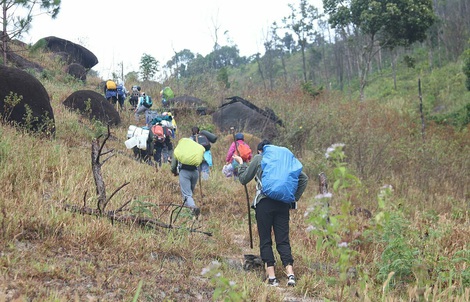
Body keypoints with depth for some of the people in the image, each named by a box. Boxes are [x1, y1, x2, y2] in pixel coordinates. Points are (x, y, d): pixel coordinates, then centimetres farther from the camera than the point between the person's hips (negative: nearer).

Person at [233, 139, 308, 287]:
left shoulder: (258, 158, 8)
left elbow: (243, 179, 12)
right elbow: (303, 178, 16)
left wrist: (241, 163, 27)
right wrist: (294, 197, 17)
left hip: (264, 202, -3)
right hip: (283, 204, 3)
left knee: (265, 241, 3)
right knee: (283, 240, 3)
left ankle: (271, 277, -2)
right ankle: (290, 274, -13)